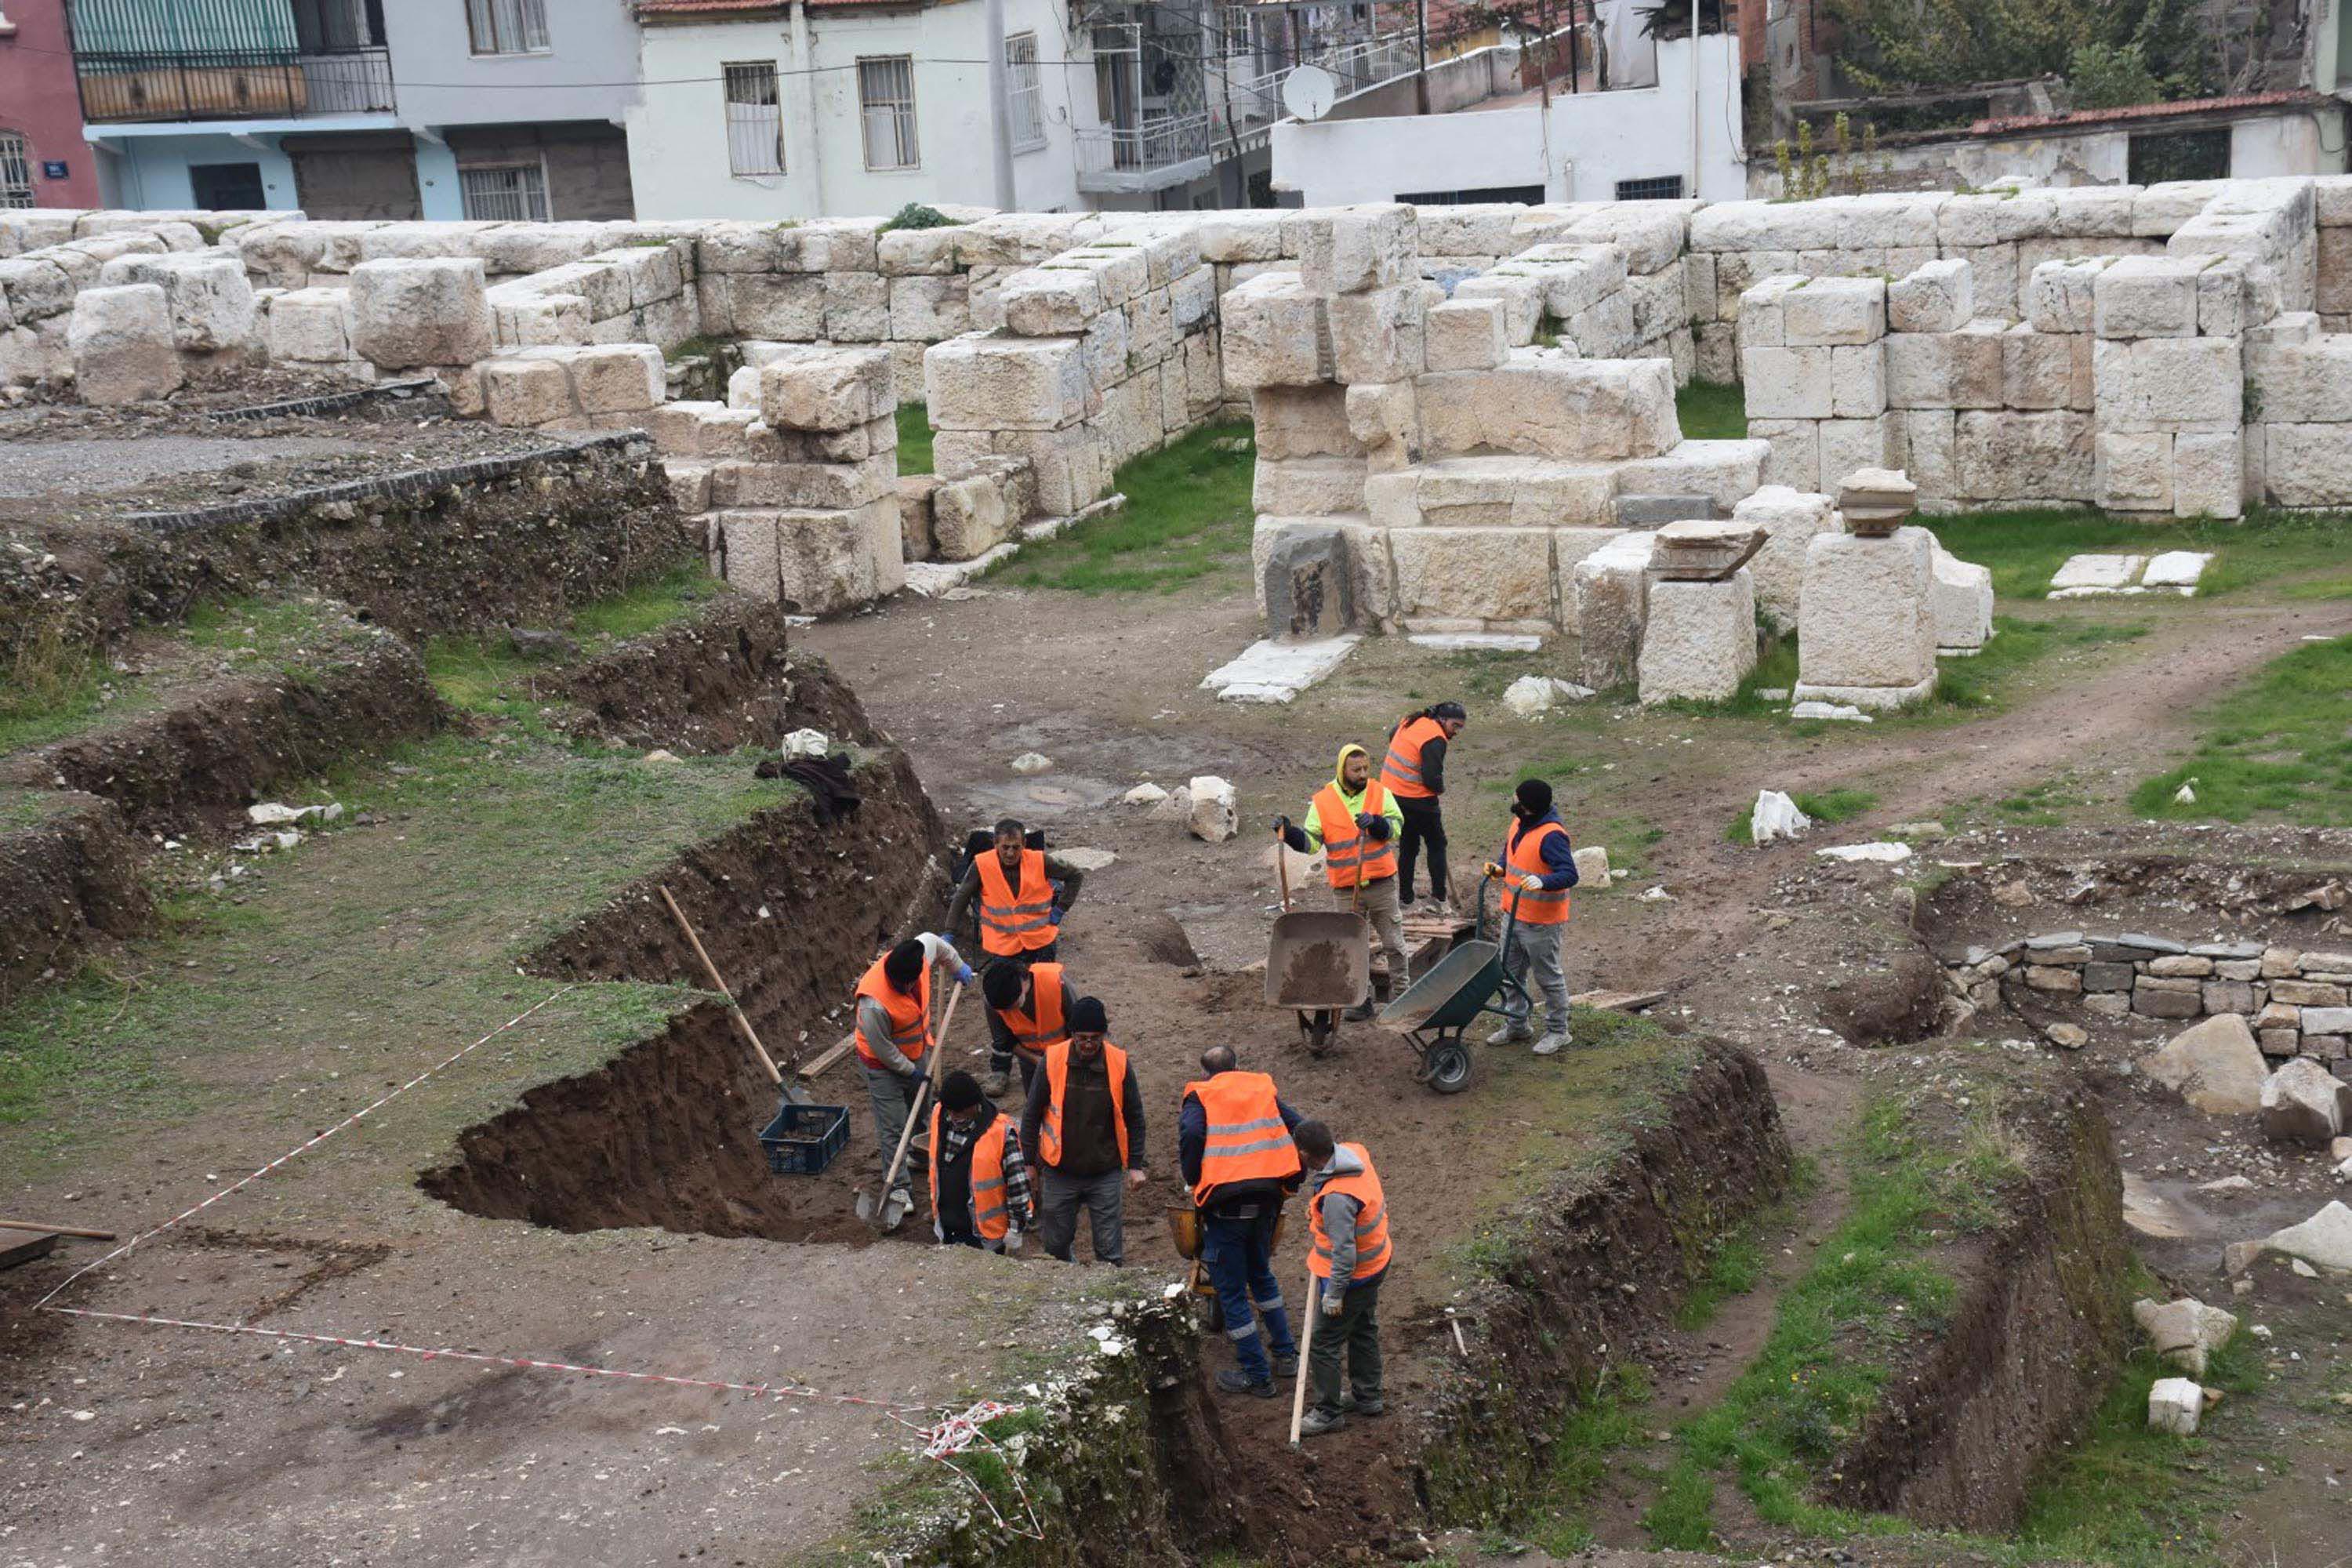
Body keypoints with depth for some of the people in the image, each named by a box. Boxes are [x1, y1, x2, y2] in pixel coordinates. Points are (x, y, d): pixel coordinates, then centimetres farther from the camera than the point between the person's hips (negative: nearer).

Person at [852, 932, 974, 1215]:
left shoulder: (920, 957, -25)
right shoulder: (875, 1003, -42)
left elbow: (933, 941, 2)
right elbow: (881, 1047, -27)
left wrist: (959, 966, 14)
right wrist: (911, 1071, -14)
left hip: (914, 1054, 7)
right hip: (883, 1065, -7)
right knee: (893, 1127, -2)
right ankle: (898, 1186, 10)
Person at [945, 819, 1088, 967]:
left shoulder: (1041, 862, -14)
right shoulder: (981, 866, -14)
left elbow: (1076, 875, 1)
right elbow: (960, 899, -2)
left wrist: (1060, 909, -4)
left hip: (1042, 942, 1)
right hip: (1002, 946, -1)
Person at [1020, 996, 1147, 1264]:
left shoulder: (1119, 1063, -9)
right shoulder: (1052, 1061, -11)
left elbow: (1134, 1118, 1)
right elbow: (1032, 1115, 0)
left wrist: (1135, 1165, -1)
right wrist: (1029, 1162, 1)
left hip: (1106, 1175, -1)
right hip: (1059, 1173, 1)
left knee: (1110, 1250, 2)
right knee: (1055, 1245, 13)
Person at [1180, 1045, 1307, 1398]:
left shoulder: (1199, 1097, 3)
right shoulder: (1263, 1090, 15)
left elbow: (1191, 1135, -18)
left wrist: (1193, 1180, -3)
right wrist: (1289, 1181, 14)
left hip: (1225, 1207, -5)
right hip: (1266, 1200, 5)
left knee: (1231, 1291, 7)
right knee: (1261, 1274, 28)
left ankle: (1256, 1375, 12)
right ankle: (1285, 1353, 32)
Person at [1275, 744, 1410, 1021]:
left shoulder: (1380, 794, 0)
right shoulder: (1322, 801, -3)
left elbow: (1396, 827, -8)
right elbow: (1311, 842, -4)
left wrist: (1374, 823, -26)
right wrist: (1290, 833, -21)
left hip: (1382, 884, 0)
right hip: (1345, 890, 0)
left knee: (1393, 942, 8)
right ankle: (1361, 1001, 18)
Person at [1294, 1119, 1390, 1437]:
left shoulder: (1337, 1198, -37)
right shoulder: (1353, 1152, -10)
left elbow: (1344, 1251, -32)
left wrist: (1334, 1294, -19)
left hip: (1353, 1275, -10)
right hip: (1376, 1264, 10)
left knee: (1324, 1345, 6)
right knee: (1364, 1330, 25)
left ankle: (1329, 1413, 19)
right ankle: (1367, 1396, 41)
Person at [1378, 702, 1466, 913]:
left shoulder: (1411, 721, 9)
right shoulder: (1435, 739, -19)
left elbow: (1392, 737, 29)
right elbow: (1432, 778, -23)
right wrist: (1440, 791, -2)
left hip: (1390, 790, 8)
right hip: (1417, 799, -8)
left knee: (1408, 846, 17)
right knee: (1436, 844, 8)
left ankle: (1405, 897, 18)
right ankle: (1439, 896, 8)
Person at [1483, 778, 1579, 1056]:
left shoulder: (1552, 836, -24)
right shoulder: (1519, 824, 4)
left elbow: (1569, 874, -28)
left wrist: (1543, 882, -43)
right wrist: (1501, 868, 4)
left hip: (1542, 922, -9)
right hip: (1515, 915, 9)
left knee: (1549, 977, 5)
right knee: (1511, 971, 19)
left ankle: (1557, 1031, 20)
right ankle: (1515, 1025, 33)